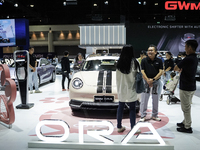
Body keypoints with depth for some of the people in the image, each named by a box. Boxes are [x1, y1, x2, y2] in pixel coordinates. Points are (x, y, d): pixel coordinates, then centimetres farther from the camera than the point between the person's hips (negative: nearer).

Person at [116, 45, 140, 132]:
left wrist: (118, 87, 12)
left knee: (120, 107, 12)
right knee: (132, 108, 4)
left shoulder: (119, 63, 2)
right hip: (131, 89, -4)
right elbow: (135, 76, -11)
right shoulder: (134, 62, -11)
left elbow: (117, 77, 4)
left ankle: (119, 127, 20)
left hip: (121, 89, 4)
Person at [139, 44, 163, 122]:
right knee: (144, 99, -1)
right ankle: (143, 116, 10)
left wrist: (153, 79, -15)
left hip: (156, 81, 1)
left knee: (156, 99, 10)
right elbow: (142, 71, -6)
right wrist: (148, 80, -14)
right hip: (146, 81, -1)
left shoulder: (159, 61, -1)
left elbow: (161, 72, -5)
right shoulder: (144, 60, -3)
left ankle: (154, 115, 25)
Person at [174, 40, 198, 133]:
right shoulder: (195, 59, 9)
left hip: (185, 88, -9)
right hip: (192, 87, 9)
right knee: (187, 106, 19)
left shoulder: (188, 59, -22)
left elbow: (176, 68, -11)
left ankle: (187, 127, 8)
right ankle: (185, 122, 31)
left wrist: (179, 69, 8)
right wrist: (181, 69, 3)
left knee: (186, 108, 0)